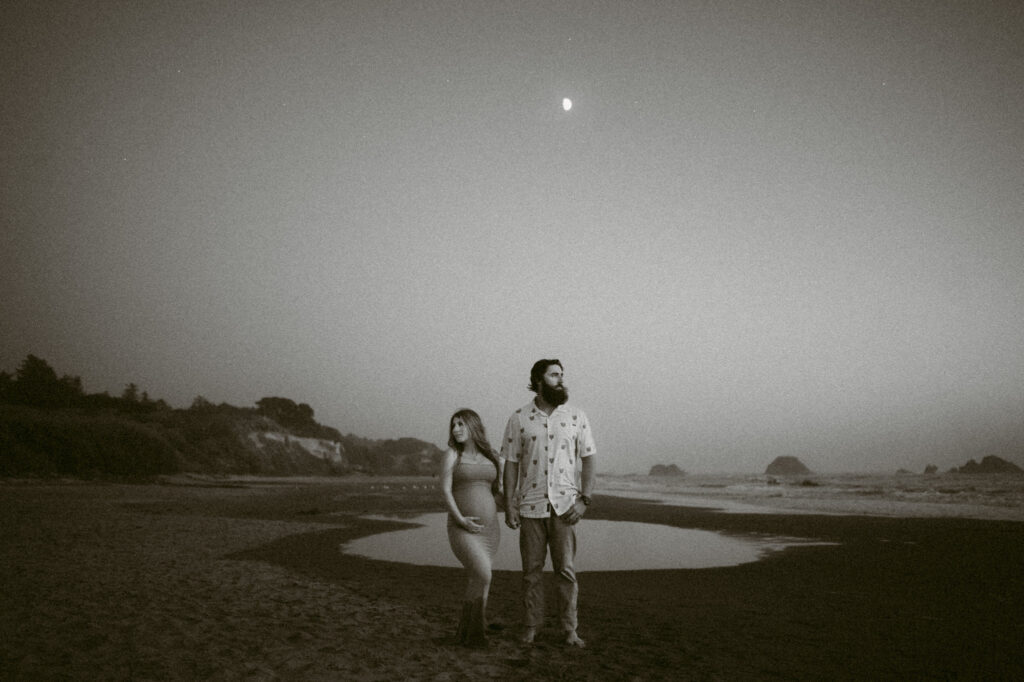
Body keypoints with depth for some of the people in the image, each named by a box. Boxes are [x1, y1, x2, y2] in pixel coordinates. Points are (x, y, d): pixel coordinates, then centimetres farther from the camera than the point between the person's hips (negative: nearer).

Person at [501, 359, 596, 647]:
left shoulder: (576, 417, 2)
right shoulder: (519, 418, 0)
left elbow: (588, 460, 2)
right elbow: (510, 464, 2)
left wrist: (584, 500, -8)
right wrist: (509, 506, -4)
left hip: (564, 505, 0)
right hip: (531, 505, 0)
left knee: (566, 570, 2)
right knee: (532, 570, 9)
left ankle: (569, 630, 14)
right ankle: (531, 626, 23)